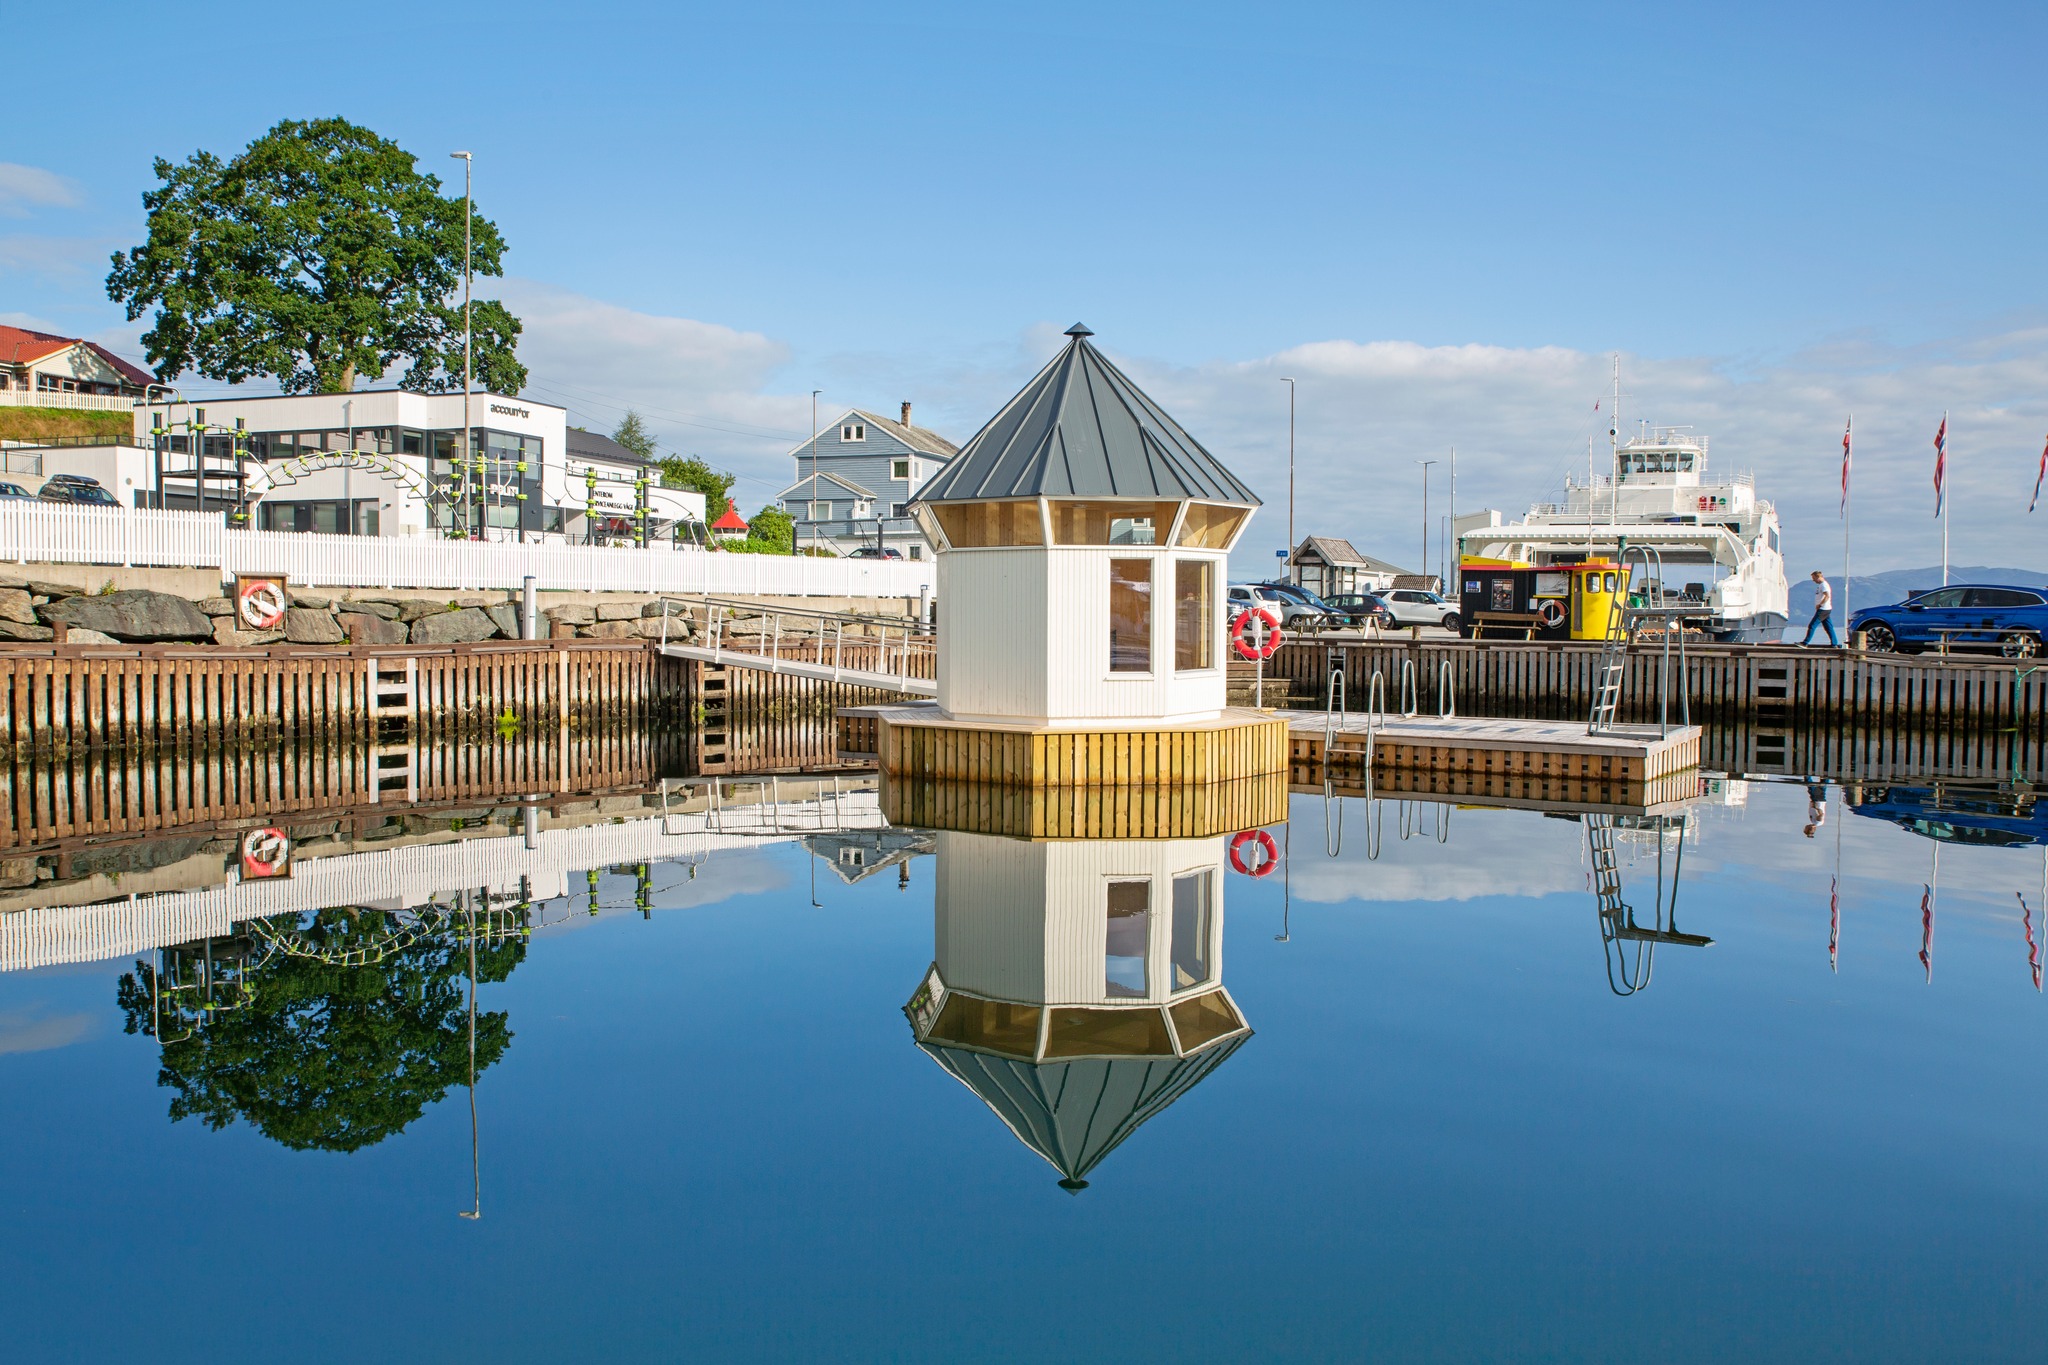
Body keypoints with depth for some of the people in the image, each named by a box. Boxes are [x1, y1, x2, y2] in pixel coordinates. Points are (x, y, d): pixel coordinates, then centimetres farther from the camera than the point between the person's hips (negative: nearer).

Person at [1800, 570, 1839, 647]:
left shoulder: (1823, 585, -13)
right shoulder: (1821, 585, 18)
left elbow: (1827, 596, -25)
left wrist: (1819, 605, -20)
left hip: (1823, 609, -11)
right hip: (1826, 610, 11)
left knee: (1812, 625, -9)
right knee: (1829, 627, 10)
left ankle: (1805, 643, -10)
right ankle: (1834, 644, 11)